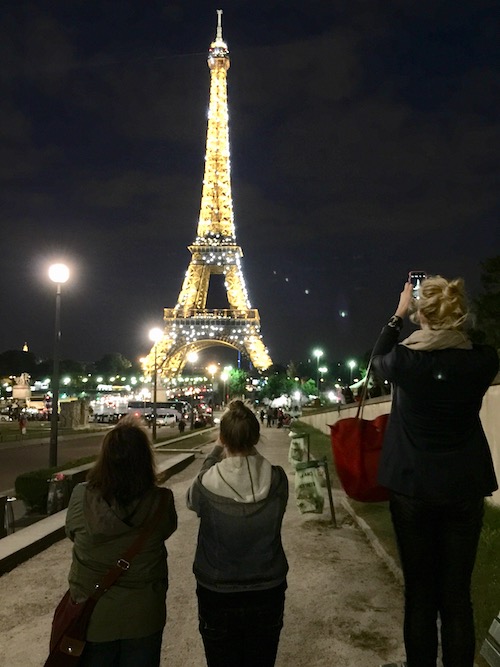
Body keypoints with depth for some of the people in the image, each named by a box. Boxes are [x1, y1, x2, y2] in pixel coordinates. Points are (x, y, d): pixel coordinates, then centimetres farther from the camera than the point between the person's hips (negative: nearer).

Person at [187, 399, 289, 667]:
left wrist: (215, 454, 2)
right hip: (267, 594, 2)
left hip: (217, 596, -1)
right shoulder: (278, 480, -19)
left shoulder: (207, 484, -23)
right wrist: (249, 451, 2)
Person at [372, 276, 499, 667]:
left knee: (420, 590, 12)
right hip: (465, 487, 1)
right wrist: (453, 319, 11)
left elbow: (378, 360, 11)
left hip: (412, 487, -1)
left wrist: (399, 315, 15)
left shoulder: (404, 359, -14)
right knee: (458, 592, 12)